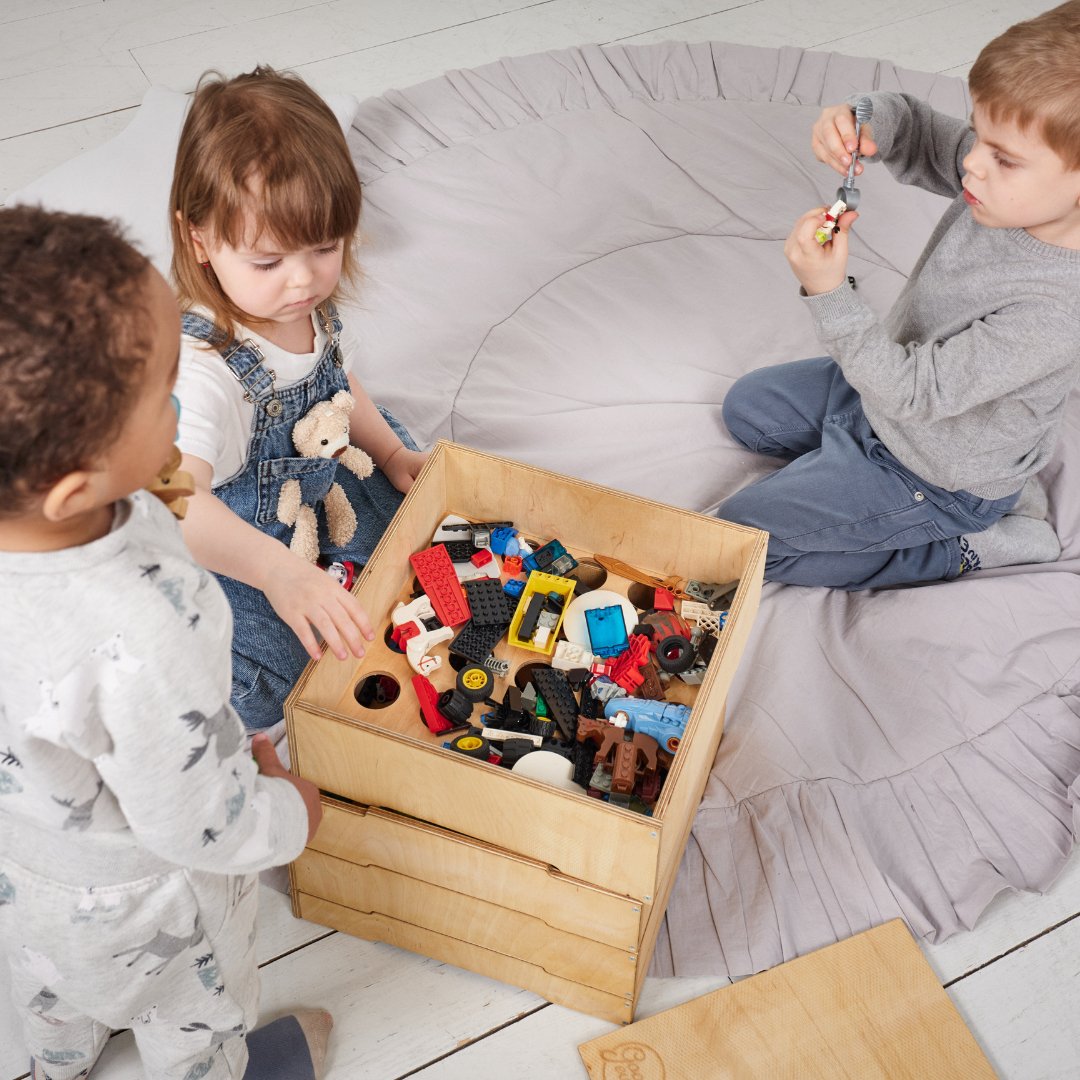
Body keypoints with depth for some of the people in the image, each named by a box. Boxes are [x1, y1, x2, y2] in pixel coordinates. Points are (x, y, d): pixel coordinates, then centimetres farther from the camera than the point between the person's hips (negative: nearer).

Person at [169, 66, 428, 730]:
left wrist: (393, 456, 6)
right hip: (226, 546, -7)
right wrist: (279, 572, -65)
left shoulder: (314, 307, -12)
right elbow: (179, 500, -51)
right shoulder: (199, 361, -38)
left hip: (317, 486, 8)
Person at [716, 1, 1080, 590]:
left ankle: (963, 547, 2)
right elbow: (920, 135, -3)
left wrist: (829, 294, -42)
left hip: (924, 472, -9)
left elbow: (913, 391, -34)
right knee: (746, 406, 26)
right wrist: (864, 120, -26)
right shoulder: (1014, 187, -18)